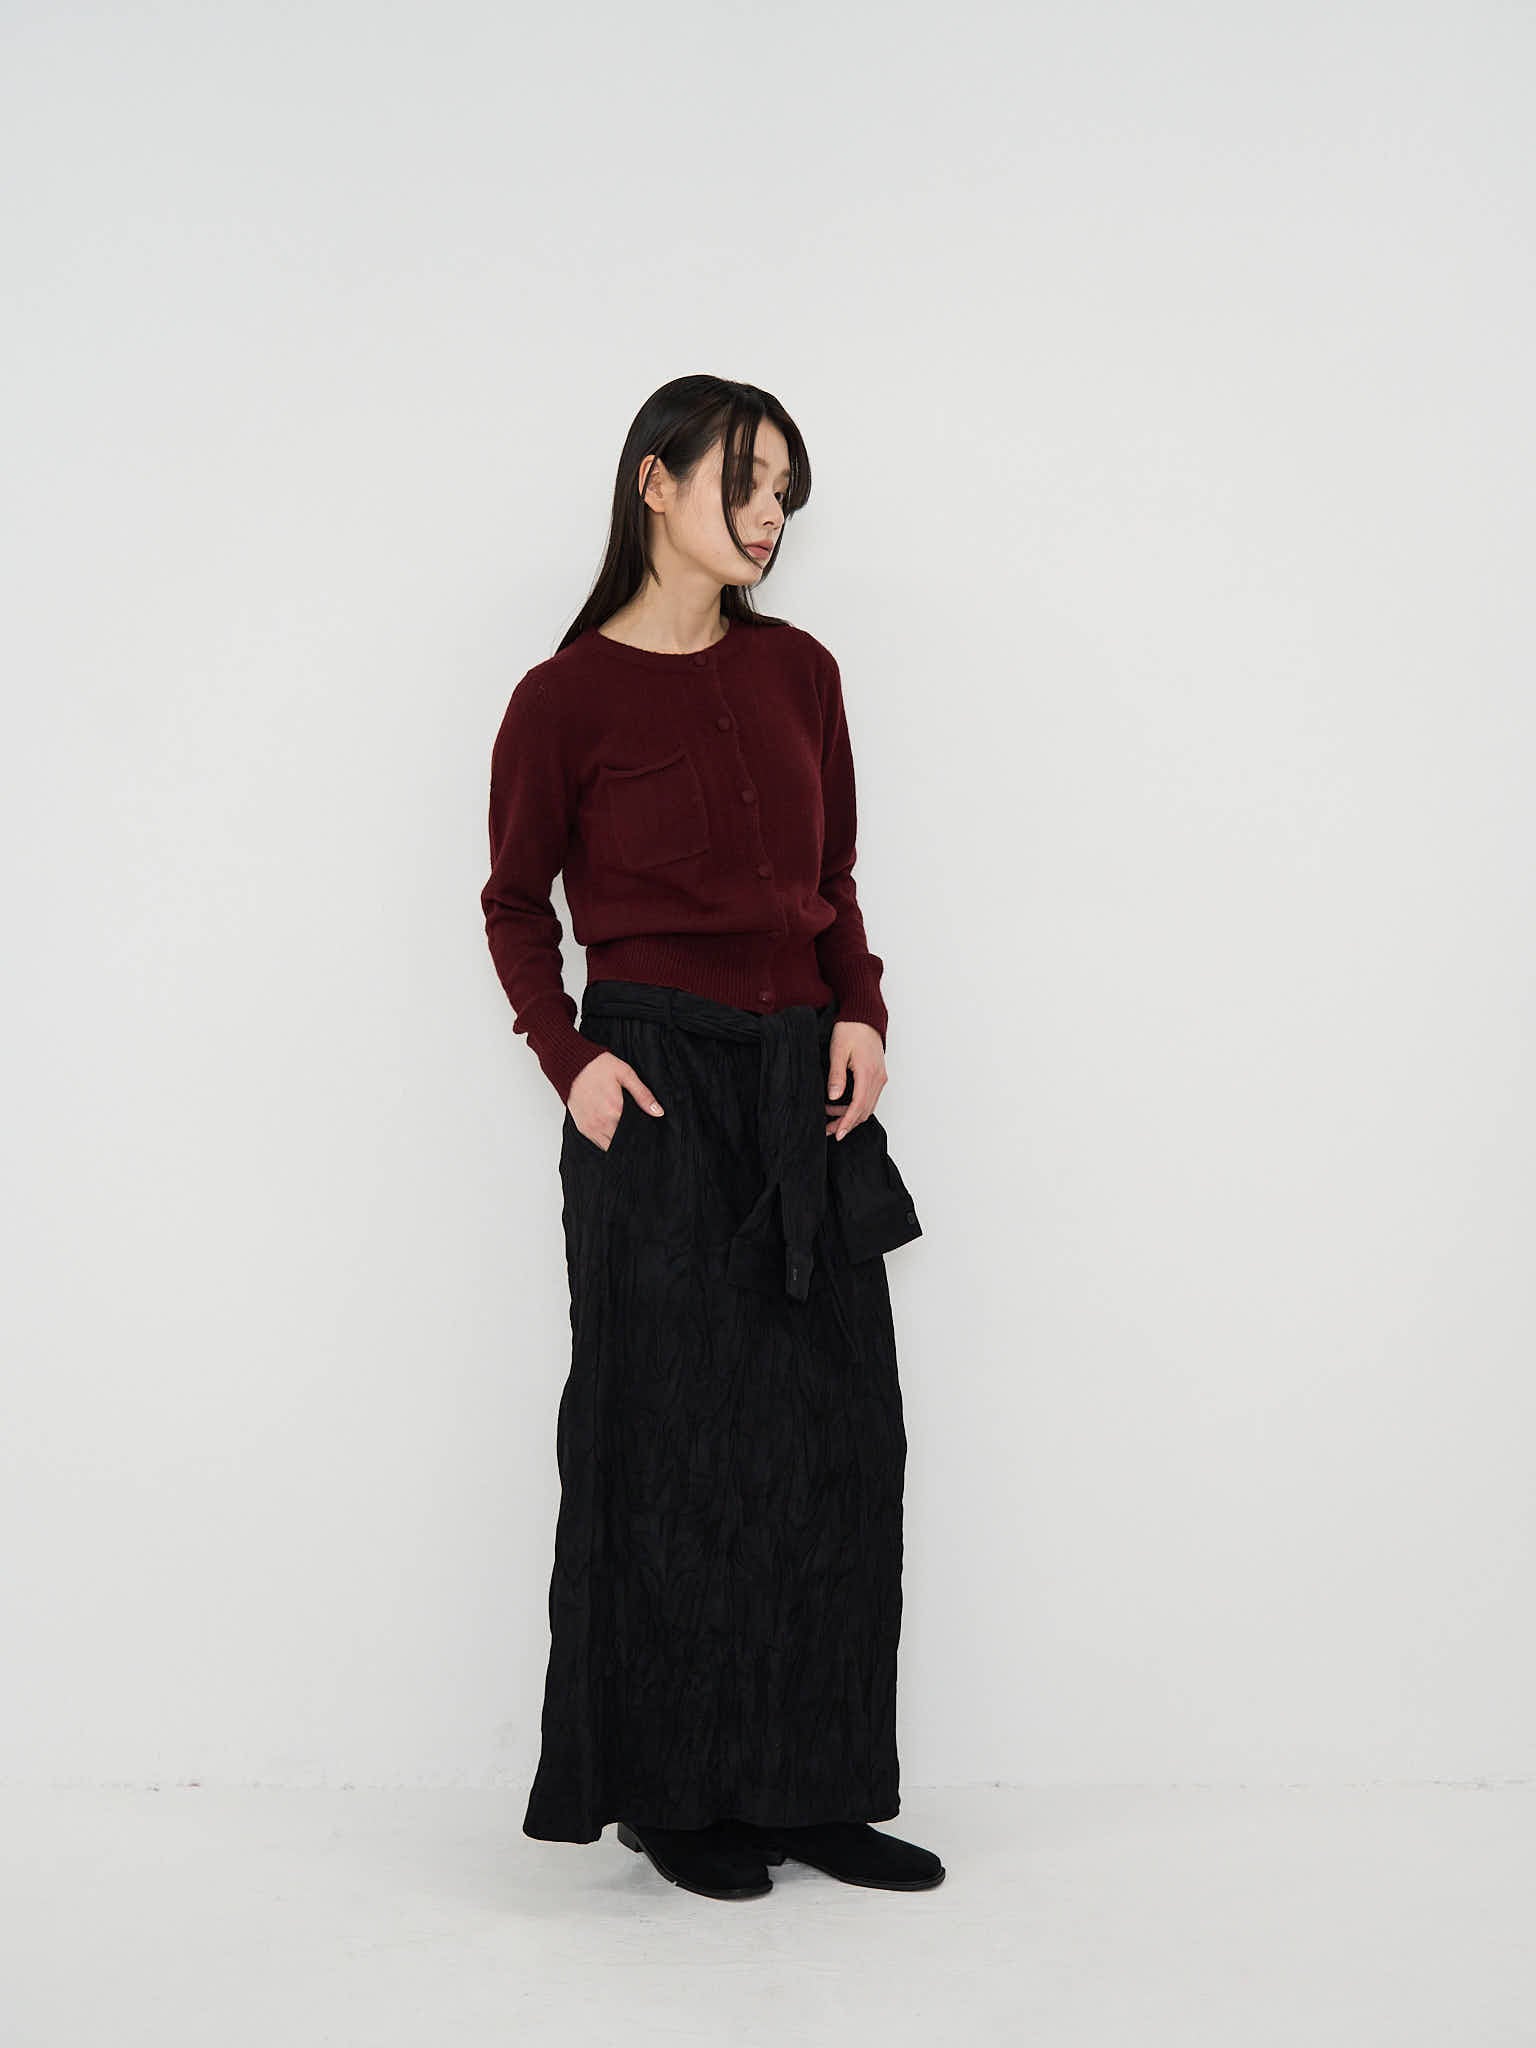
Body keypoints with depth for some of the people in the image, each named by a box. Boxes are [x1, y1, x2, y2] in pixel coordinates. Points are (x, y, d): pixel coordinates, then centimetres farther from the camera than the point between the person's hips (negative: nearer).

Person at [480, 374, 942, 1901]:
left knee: (837, 1437, 6)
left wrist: (861, 1012, -1)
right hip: (660, 1083, -5)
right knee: (676, 1444, 2)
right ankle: (675, 1792, 18)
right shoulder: (566, 698, -4)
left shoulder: (796, 671, 9)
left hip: (807, 1084, 5)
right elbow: (516, 903, 4)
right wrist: (572, 1059, -8)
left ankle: (816, 1785, 19)